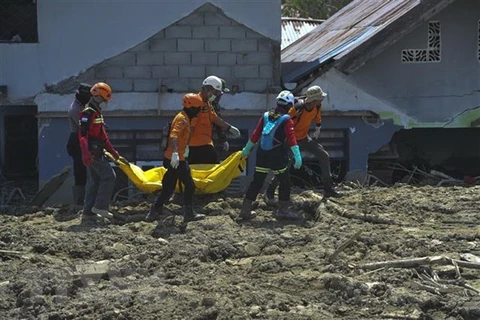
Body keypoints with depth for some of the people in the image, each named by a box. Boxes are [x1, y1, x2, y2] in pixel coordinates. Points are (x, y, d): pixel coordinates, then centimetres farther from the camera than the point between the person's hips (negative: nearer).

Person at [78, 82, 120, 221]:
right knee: (109, 176, -10)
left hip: (97, 153, 10)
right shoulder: (88, 113, -13)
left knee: (94, 181, 11)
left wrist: (113, 151, 29)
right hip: (93, 153, -10)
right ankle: (100, 206, -8)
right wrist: (86, 153, -34)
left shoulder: (97, 114, 20)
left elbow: (103, 136, 28)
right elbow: (82, 135, -24)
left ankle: (89, 211, 13)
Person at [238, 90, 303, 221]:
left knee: (257, 181, 11)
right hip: (277, 155, -6)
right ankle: (282, 211, 8)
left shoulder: (266, 116, 9)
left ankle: (245, 210, 10)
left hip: (262, 154, 6)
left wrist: (247, 149, 22)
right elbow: (291, 138, -17)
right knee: (285, 182, 8)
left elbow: (255, 134, 13)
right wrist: (297, 156, -22)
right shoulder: (286, 120, -6)